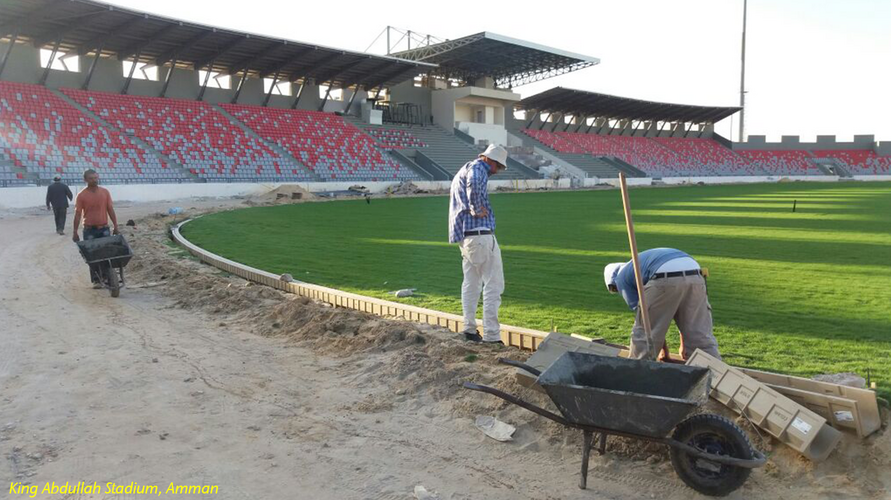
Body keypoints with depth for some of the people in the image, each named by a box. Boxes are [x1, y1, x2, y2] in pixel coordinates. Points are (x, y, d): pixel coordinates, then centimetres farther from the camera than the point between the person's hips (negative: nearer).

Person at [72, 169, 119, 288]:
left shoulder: (105, 192, 2)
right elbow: (78, 214, -3)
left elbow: (110, 210, 5)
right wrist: (75, 233, -4)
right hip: (89, 230, -2)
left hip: (104, 229, 2)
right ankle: (96, 280, 11)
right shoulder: (81, 195, -4)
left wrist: (115, 227, 3)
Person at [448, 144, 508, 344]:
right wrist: (478, 210, -21)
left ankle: (469, 330, 20)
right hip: (479, 233, -10)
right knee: (493, 285, -7)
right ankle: (491, 335, -9)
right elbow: (473, 185, -32)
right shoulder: (477, 168, -8)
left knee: (471, 284, 16)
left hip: (464, 236, 10)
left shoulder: (463, 171, 24)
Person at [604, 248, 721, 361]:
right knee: (701, 335, 11)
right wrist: (683, 343, 47)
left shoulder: (621, 277, 24)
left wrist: (664, 350, 28)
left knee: (643, 334, 11)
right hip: (695, 277, 6)